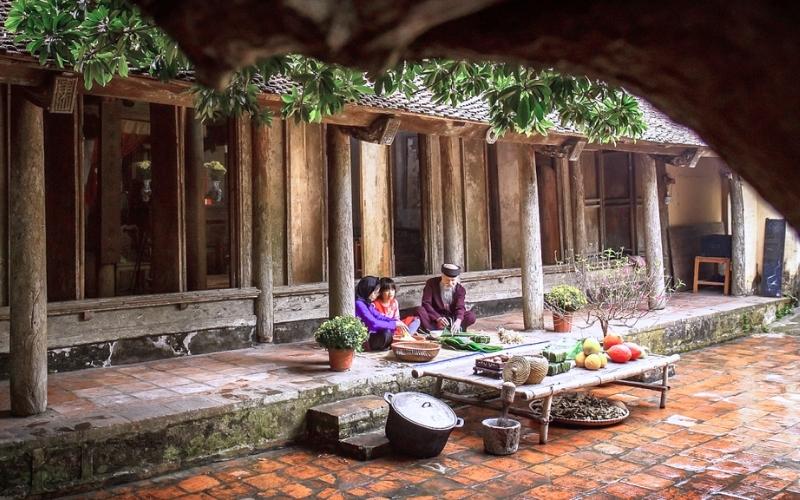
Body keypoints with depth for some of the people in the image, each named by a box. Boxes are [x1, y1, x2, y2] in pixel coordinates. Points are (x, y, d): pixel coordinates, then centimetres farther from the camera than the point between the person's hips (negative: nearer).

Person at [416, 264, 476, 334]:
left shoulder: (460, 289, -2)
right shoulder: (431, 283, -6)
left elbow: (460, 307, -15)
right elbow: (426, 303, -14)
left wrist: (458, 320, -39)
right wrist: (438, 318, -30)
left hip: (451, 319, 2)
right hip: (434, 318, -1)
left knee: (471, 316, -23)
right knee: (420, 310, -29)